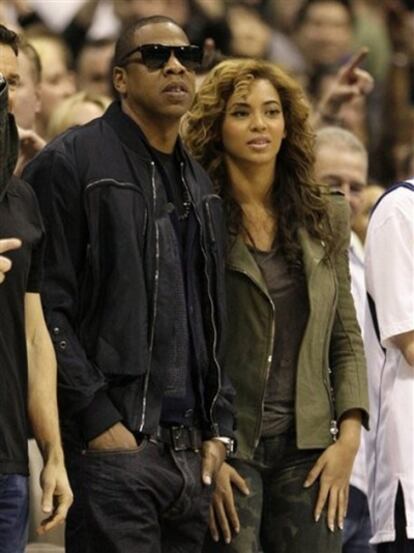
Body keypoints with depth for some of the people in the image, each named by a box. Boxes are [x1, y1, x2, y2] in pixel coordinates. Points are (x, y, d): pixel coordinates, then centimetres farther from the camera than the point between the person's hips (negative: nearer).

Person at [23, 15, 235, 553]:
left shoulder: (199, 185, 20)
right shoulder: (71, 162, -3)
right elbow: (46, 308, -10)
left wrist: (218, 426, 12)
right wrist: (98, 420, -16)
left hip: (191, 451, 7)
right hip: (113, 445, -7)